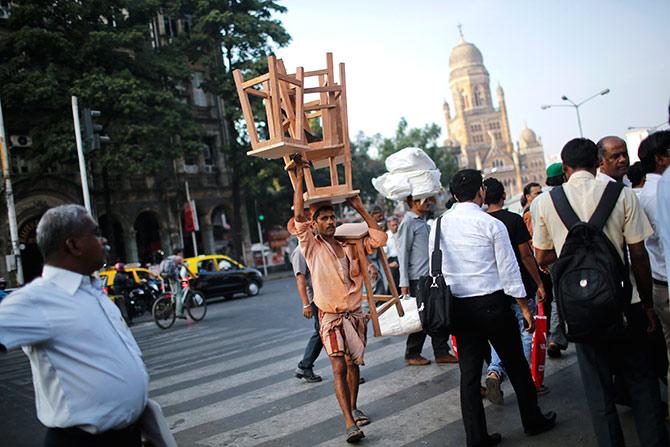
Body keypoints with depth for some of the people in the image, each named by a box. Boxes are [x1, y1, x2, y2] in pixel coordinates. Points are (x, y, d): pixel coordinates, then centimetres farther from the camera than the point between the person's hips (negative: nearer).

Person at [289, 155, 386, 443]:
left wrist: (360, 208, 0)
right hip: (330, 316, -4)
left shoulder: (349, 246, 7)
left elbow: (379, 238, 1)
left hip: (354, 314, 4)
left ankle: (353, 407, 34)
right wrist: (300, 176, -17)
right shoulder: (310, 246, -4)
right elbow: (298, 215, -16)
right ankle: (350, 424, -12)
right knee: (339, 368, -11)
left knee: (353, 364, 15)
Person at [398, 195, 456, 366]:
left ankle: (441, 352, 17)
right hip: (418, 279, -9)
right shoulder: (408, 223, -10)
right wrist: (404, 283, -18)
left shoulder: (423, 222, 17)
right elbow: (402, 253, -14)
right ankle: (412, 355, 13)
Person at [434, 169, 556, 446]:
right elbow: (509, 270, -7)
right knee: (516, 364, 14)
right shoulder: (492, 225, -9)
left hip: (457, 307, 4)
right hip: (492, 303, -3)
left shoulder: (439, 225, 2)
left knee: (469, 371, 7)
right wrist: (524, 308, 2)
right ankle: (533, 421, 30)